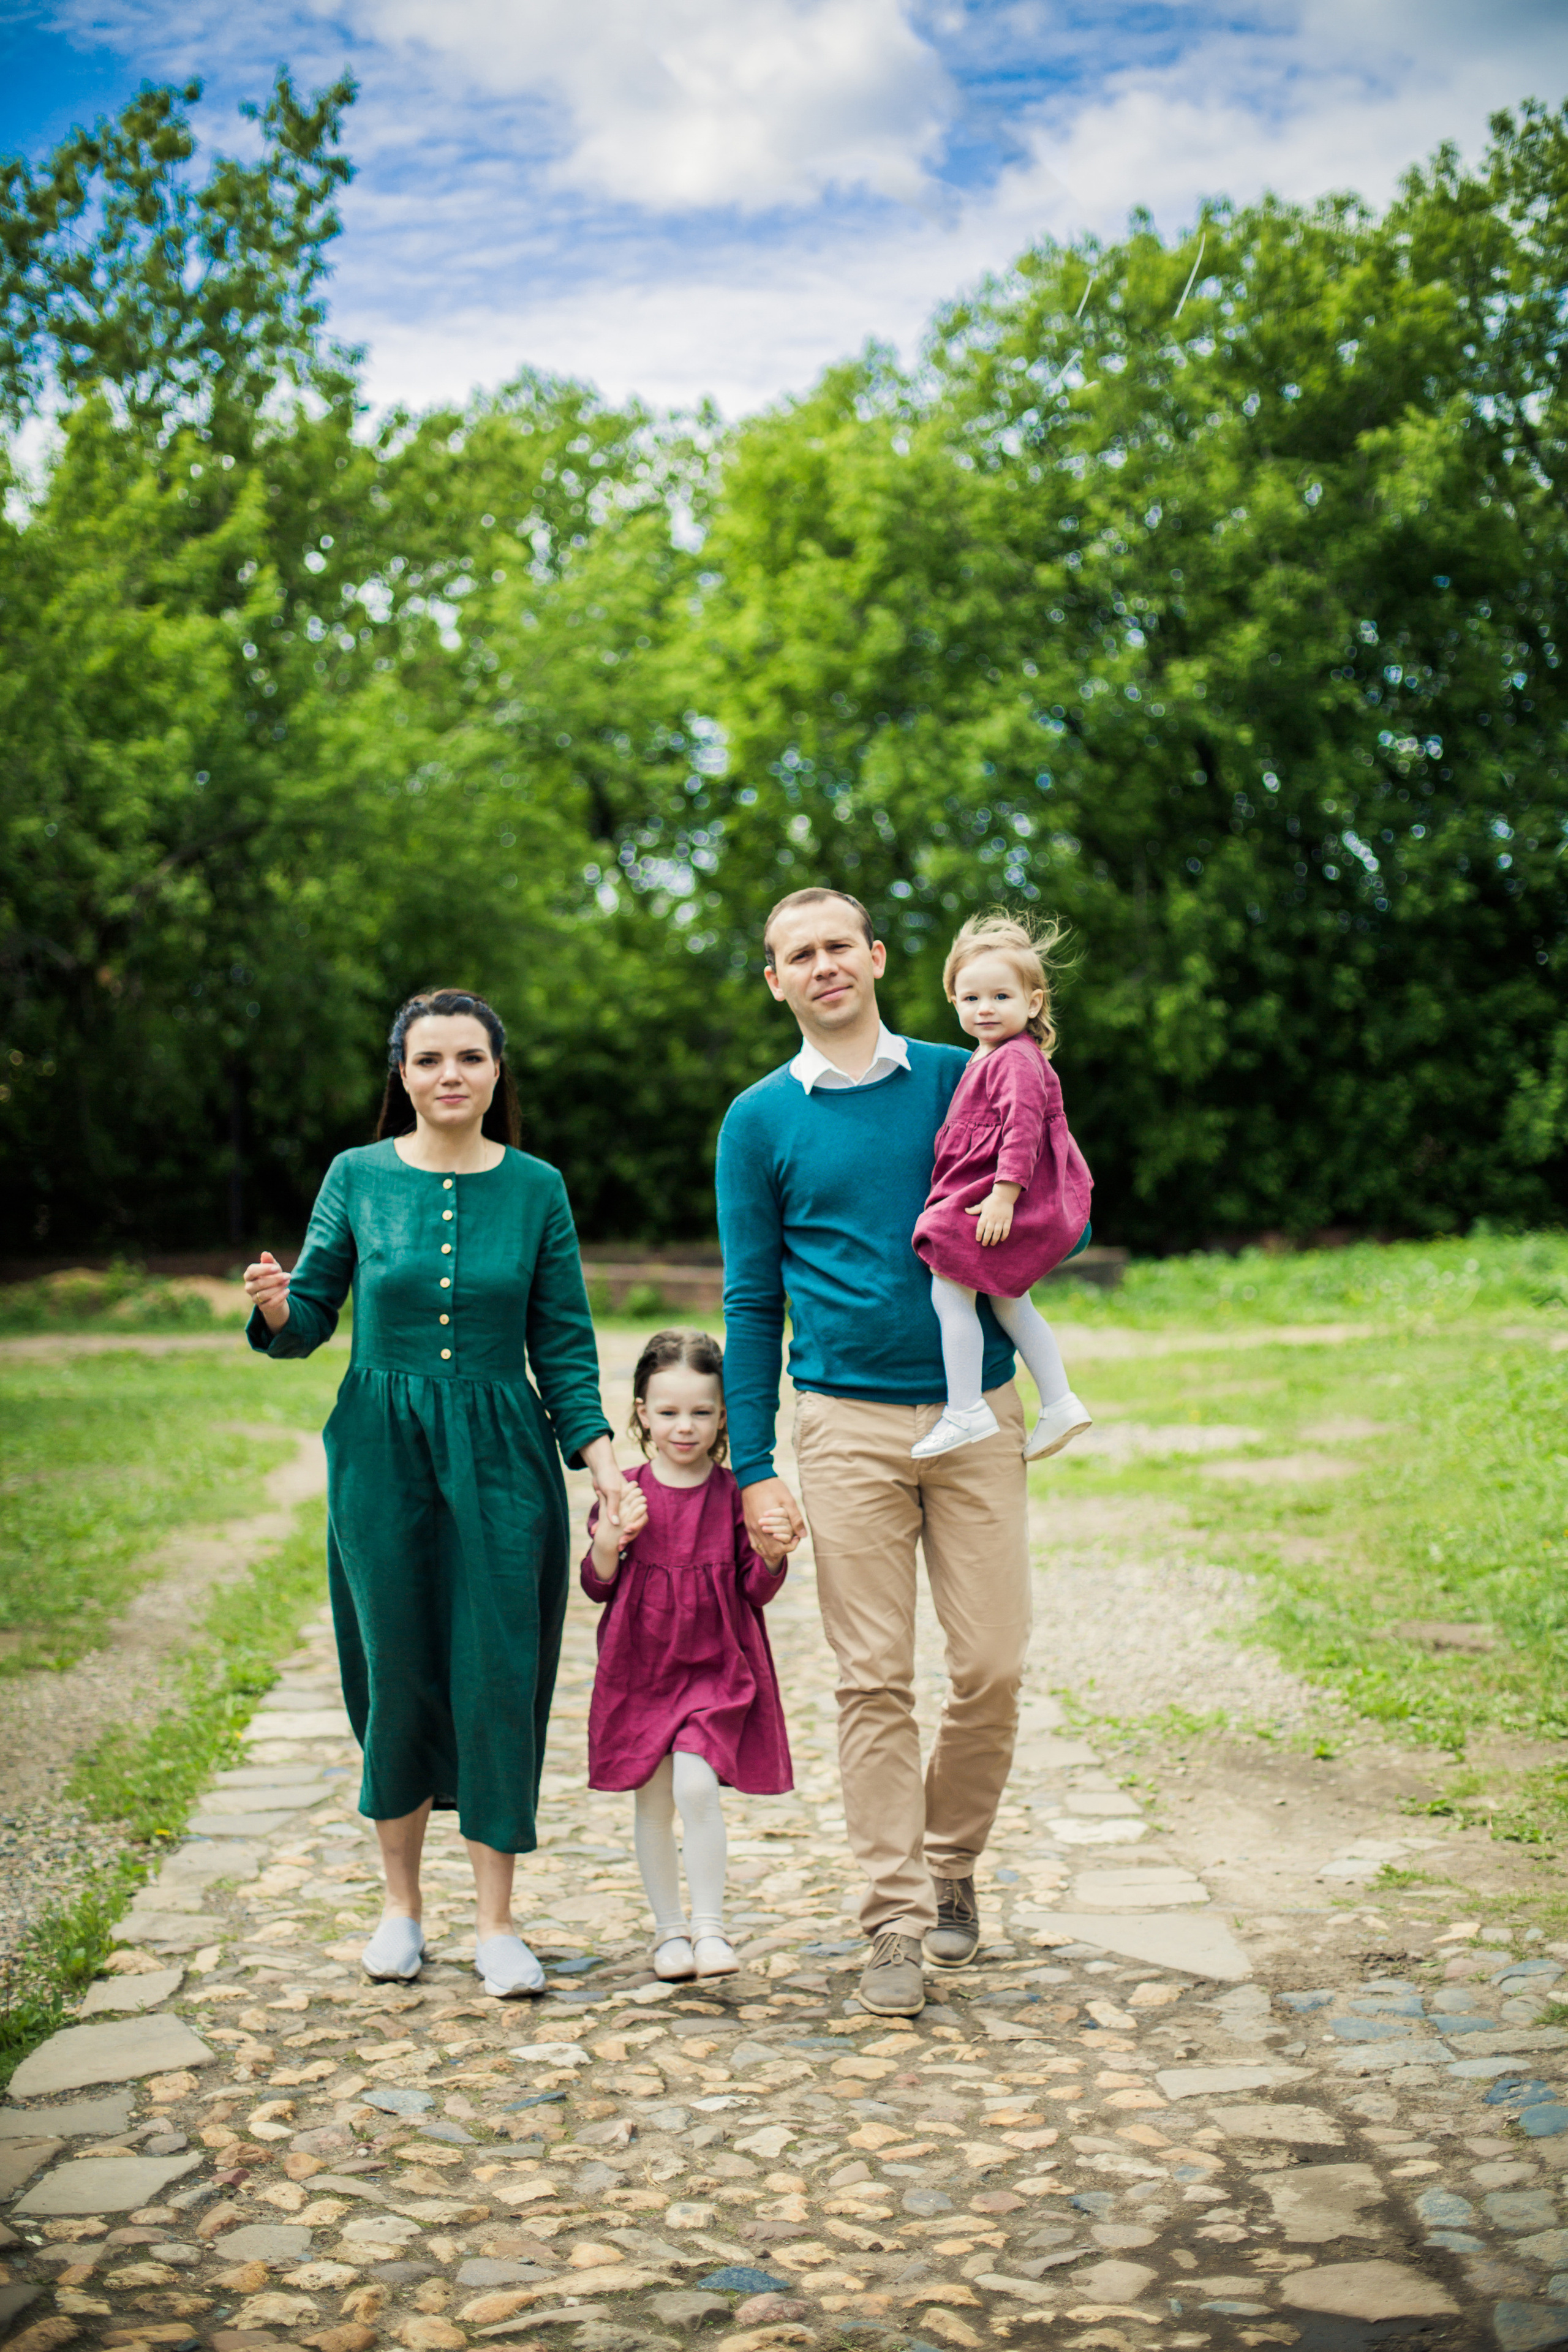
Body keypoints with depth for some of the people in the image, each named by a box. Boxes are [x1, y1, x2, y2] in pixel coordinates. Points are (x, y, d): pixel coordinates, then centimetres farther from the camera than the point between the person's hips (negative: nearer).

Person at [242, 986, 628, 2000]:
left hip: (501, 1457, 0)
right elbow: (310, 1322, 5)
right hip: (382, 1453, 0)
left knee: (499, 1677, -2)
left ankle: (497, 1922, 10)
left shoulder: (536, 1188, 2)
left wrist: (602, 1455, -6)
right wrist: (275, 1306, -18)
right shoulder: (357, 1177, 1)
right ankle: (401, 1903, 25)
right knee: (397, 1676, 5)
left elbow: (564, 1343, 4)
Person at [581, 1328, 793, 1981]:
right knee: (652, 1800, 6)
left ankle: (710, 1926, -1)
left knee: (697, 1786, -16)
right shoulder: (625, 1493, 0)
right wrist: (608, 1544, -17)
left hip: (716, 1668, -2)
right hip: (640, 1666, 2)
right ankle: (669, 1927, 23)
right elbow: (599, 1587, 3)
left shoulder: (736, 1494, -2)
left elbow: (756, 1591, 1)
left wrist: (773, 1554, -19)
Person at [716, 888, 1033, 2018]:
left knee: (992, 1666, 1)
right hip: (849, 1424, -1)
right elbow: (751, 1300, 6)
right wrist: (755, 1468, 0)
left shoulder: (961, 1078, 6)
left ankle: (951, 1861, 25)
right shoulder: (760, 1120, 5)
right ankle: (899, 1922, 9)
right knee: (874, 1678, -1)